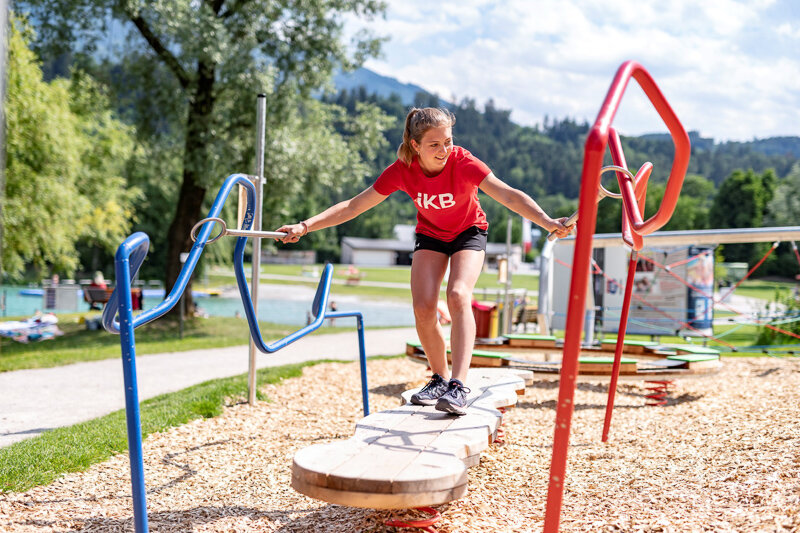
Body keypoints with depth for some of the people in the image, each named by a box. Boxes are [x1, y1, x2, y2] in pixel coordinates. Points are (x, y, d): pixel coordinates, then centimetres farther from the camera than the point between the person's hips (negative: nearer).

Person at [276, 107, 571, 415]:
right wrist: (305, 226, -23)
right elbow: (353, 206, -17)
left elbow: (508, 196, -40)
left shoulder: (463, 163, -30)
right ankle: (440, 378, 7)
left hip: (468, 232, -2)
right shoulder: (402, 171, -23)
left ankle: (458, 385, -31)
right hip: (430, 235, 2)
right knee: (423, 308, -16)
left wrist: (547, 222, -55)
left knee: (458, 295, -29)